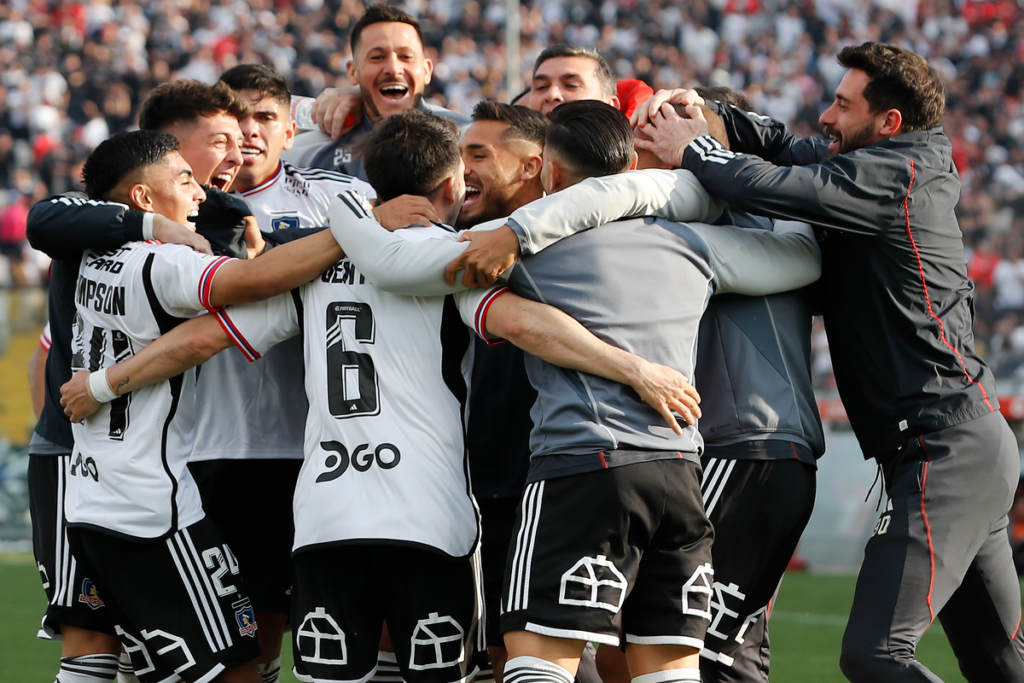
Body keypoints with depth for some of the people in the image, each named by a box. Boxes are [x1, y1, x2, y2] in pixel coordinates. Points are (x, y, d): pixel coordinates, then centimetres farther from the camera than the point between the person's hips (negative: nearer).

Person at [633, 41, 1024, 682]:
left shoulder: (892, 174, -12)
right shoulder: (898, 174, 17)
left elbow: (775, 188, -22)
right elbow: (786, 147, 25)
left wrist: (690, 149, -6)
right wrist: (703, 115, 8)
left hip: (945, 450, -11)